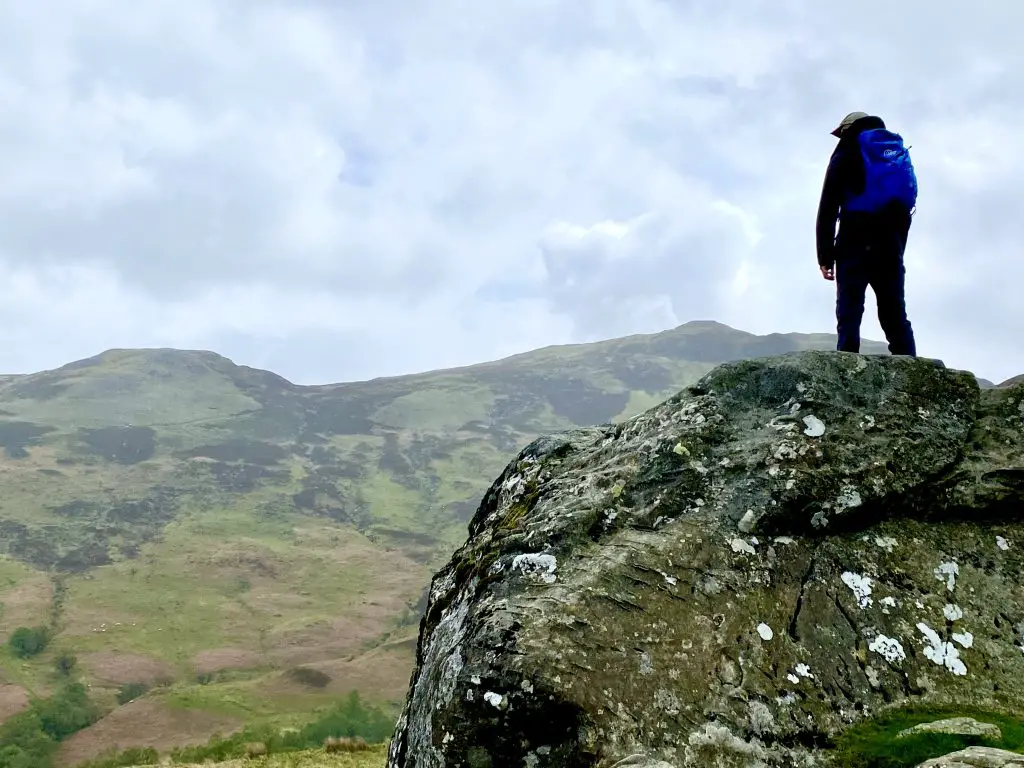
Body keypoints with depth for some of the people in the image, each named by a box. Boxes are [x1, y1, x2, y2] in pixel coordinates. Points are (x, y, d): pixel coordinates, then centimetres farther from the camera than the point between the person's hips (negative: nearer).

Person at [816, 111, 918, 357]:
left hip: (855, 242, -4)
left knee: (849, 314, -8)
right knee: (895, 315, 5)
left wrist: (825, 255, -3)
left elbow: (828, 205, -2)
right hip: (890, 244, 4)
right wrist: (898, 251, 14)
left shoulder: (848, 151, 9)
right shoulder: (900, 153, 25)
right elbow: (907, 209, 17)